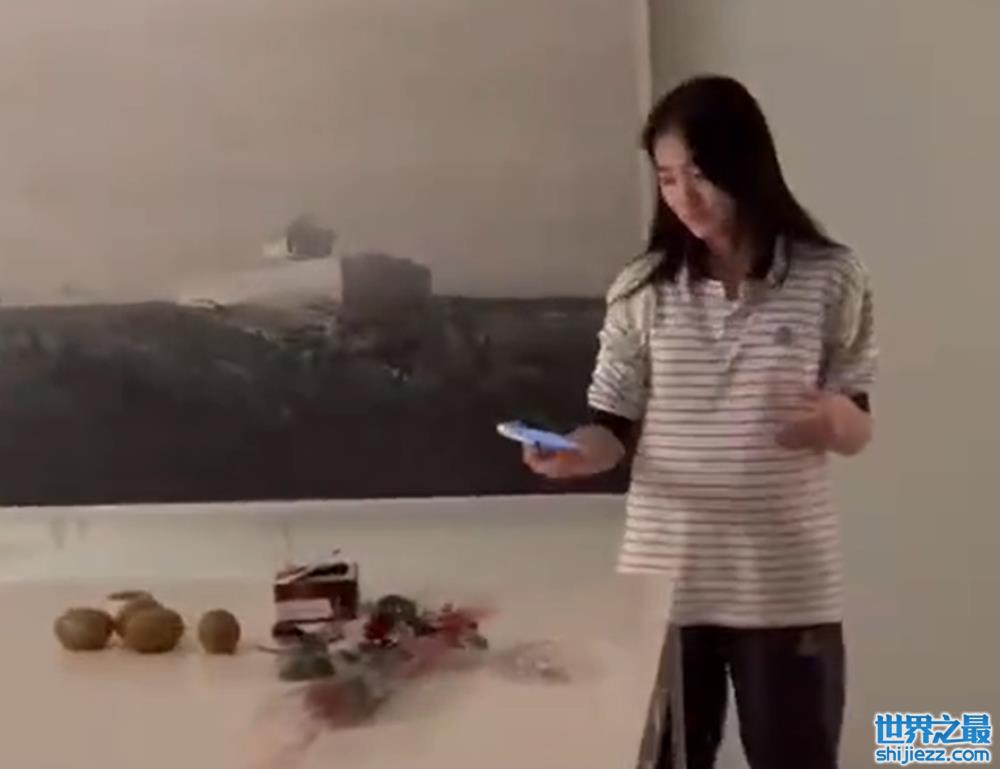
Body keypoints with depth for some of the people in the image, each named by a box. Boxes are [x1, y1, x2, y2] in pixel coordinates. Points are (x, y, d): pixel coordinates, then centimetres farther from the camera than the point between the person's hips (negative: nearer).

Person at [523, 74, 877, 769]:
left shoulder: (830, 279, -3)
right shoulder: (642, 289, 0)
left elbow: (857, 433, 2)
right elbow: (615, 429, 2)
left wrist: (835, 419, -21)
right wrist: (574, 454, -20)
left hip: (788, 586, -1)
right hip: (666, 578, 1)